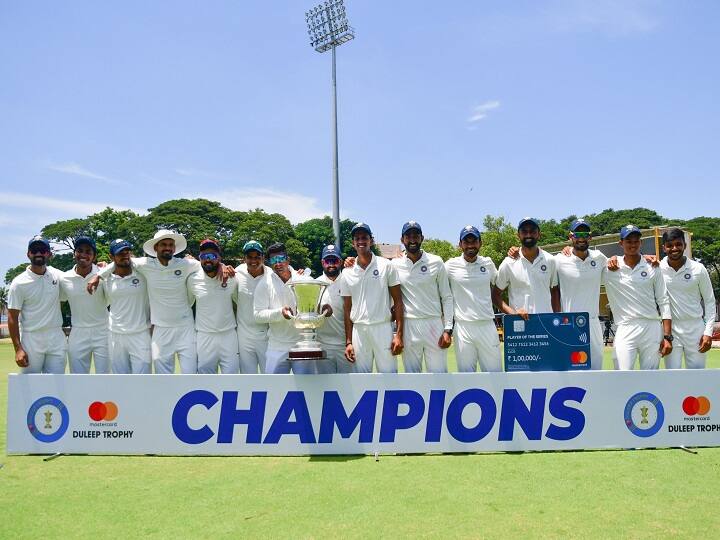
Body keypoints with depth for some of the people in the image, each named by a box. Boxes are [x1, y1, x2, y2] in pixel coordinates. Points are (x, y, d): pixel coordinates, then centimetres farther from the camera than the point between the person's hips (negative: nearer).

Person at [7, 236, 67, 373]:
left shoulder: (57, 275, 5)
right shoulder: (19, 283, -6)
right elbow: (12, 318, -5)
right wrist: (18, 349, -12)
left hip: (56, 338, 3)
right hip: (31, 340, -3)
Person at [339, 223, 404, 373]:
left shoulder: (386, 266, 2)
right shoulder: (347, 273, 9)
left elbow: (397, 300, 0)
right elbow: (347, 309, 12)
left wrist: (399, 334, -8)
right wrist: (348, 342, 7)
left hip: (383, 328, -2)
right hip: (358, 331, 3)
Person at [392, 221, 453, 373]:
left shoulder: (436, 262, 2)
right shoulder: (395, 265, 5)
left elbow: (447, 297, 4)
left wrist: (448, 329, -4)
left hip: (434, 323, -1)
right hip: (408, 326, 1)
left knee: (439, 373, 0)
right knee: (411, 374, 7)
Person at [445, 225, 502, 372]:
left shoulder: (488, 263, 8)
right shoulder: (451, 265, -1)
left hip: (487, 325, 2)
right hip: (463, 327, -2)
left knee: (495, 372, 8)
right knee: (466, 374, 4)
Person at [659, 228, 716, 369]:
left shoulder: (698, 269, -3)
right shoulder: (658, 268, -5)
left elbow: (709, 301, 3)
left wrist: (708, 332, -2)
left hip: (696, 329, 1)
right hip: (670, 329, -1)